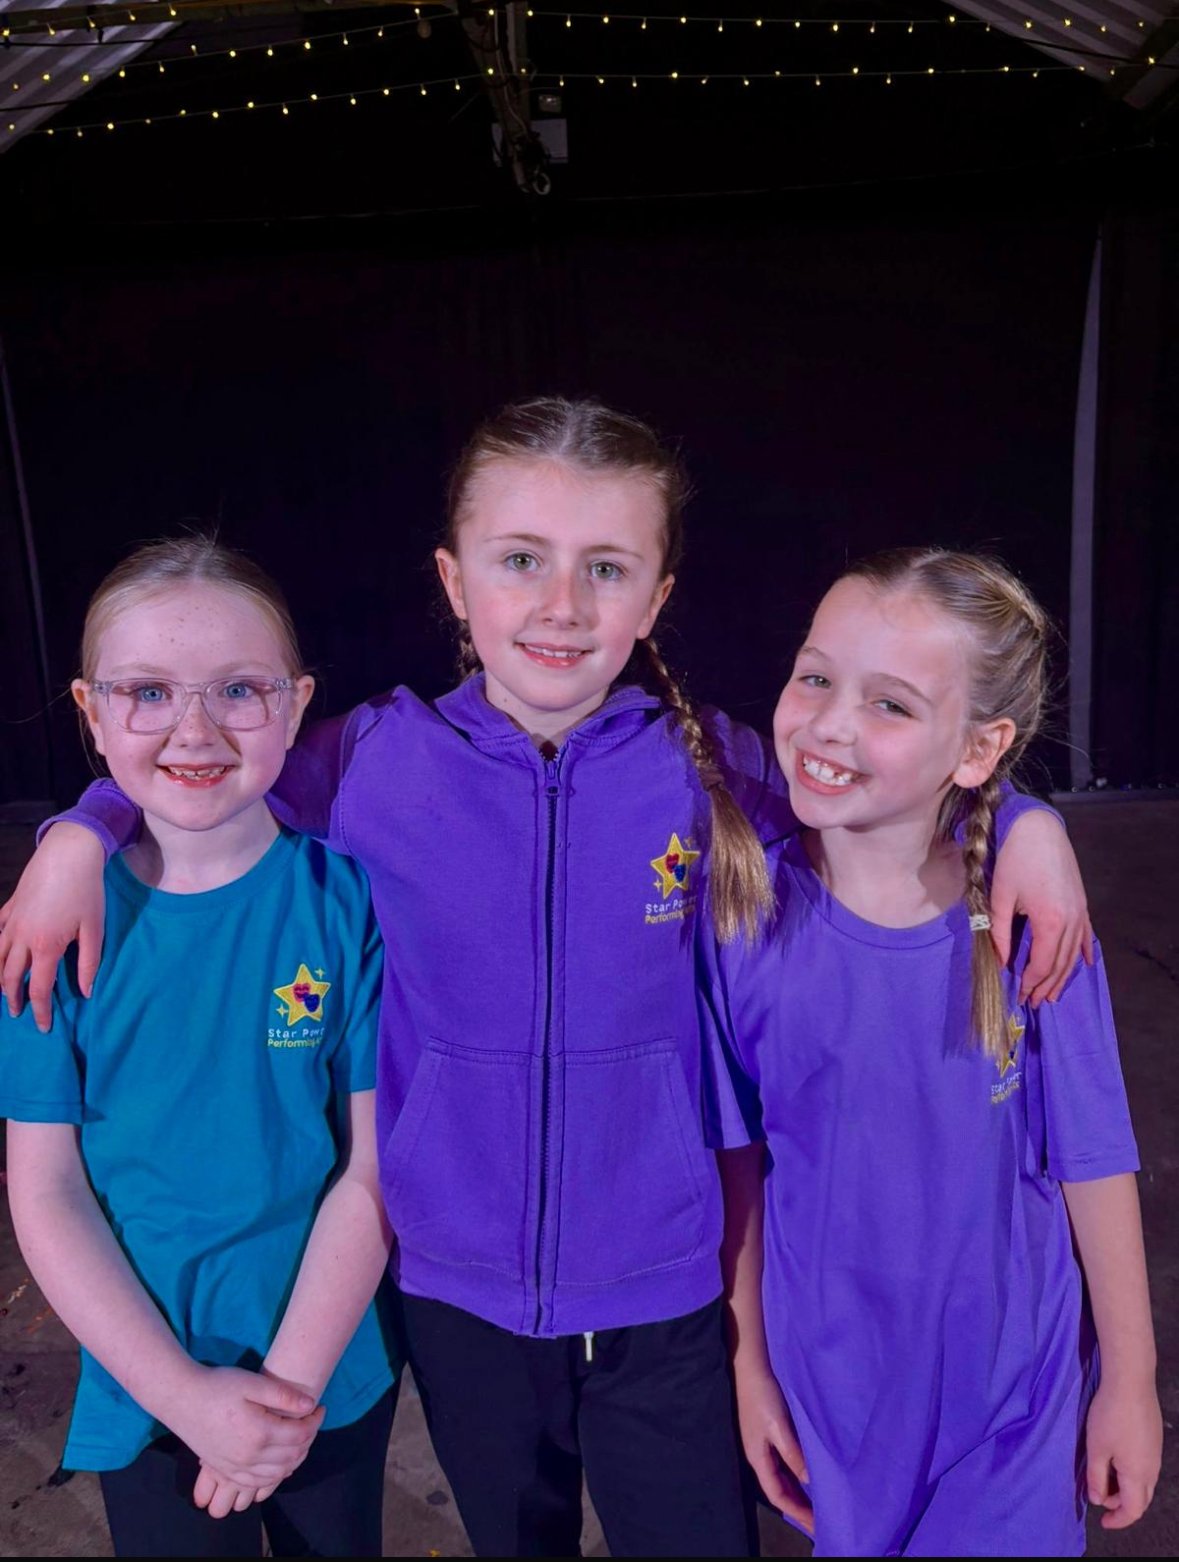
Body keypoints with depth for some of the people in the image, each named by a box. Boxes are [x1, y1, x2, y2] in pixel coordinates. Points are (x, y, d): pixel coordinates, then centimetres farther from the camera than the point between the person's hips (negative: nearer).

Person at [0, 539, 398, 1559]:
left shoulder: (347, 898, -16)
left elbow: (373, 1161, -12)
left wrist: (289, 1382, -14)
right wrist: (188, 1395, -14)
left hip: (337, 1369, 0)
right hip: (146, 1387, 0)